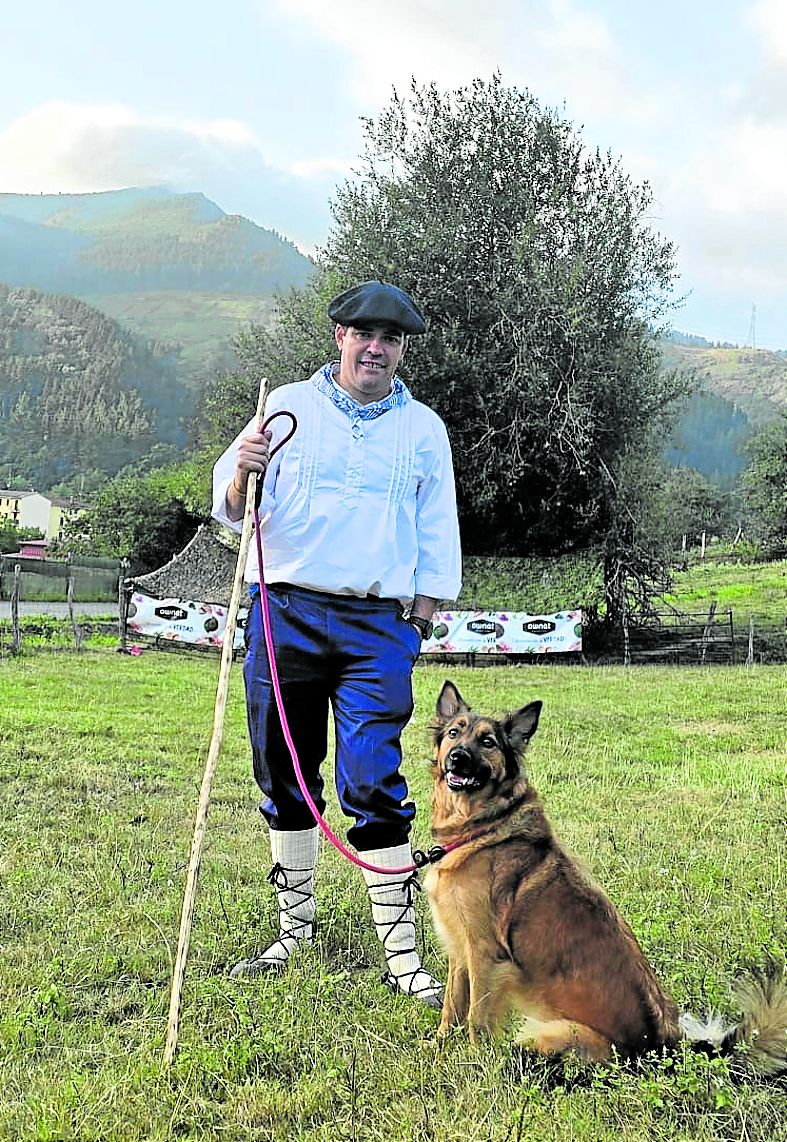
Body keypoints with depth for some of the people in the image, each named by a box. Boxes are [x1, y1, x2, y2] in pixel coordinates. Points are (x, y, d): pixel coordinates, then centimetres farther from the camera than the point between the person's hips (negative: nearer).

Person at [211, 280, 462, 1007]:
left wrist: (419, 621, 7)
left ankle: (402, 955, -2)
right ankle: (296, 928, 23)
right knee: (285, 777, 8)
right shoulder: (289, 406, 9)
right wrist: (241, 473, -17)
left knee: (375, 786, -8)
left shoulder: (424, 429, 11)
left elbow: (437, 534, 15)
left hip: (377, 625, -1)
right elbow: (232, 506, 5)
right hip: (285, 613, 1)